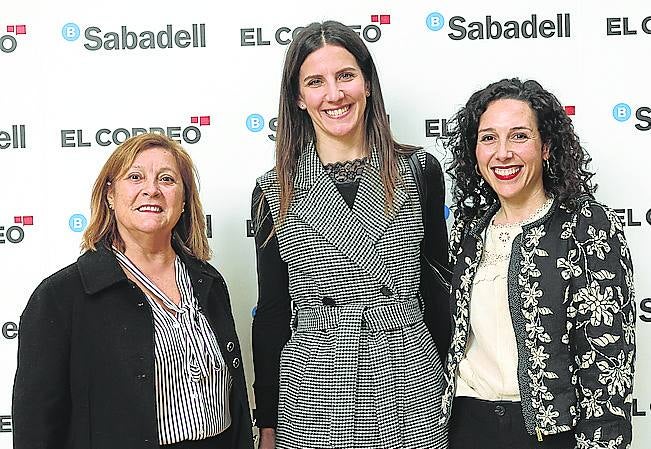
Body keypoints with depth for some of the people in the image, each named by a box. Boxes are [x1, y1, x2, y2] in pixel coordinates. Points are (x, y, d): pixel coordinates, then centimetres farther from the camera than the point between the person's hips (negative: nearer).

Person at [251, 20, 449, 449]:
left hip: (410, 396, 1)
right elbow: (271, 312, 3)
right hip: (316, 398, 0)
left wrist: (453, 388, 9)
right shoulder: (274, 193, -2)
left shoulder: (420, 171, -1)